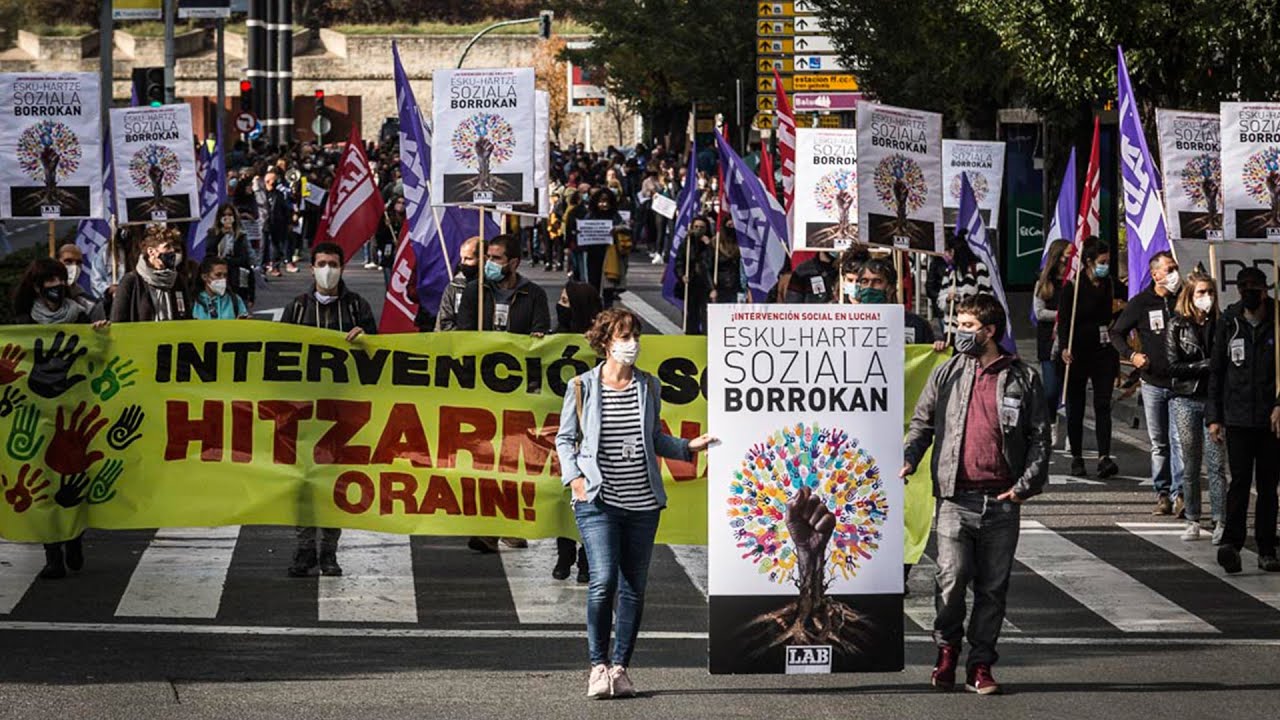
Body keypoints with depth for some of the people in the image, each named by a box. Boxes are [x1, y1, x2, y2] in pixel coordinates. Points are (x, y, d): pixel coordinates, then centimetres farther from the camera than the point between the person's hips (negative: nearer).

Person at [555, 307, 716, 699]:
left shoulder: (649, 386, 10)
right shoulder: (582, 387, 1)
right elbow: (565, 439, 8)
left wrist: (688, 447, 5)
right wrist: (574, 477, -6)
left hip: (643, 502, 4)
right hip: (598, 501, -4)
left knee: (634, 587, 5)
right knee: (604, 580, -16)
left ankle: (620, 667, 14)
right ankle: (598, 666, -3)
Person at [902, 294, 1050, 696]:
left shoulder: (1022, 379, 6)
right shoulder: (946, 374, 10)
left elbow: (1040, 437, 6)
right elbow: (922, 423, 15)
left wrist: (1027, 484, -5)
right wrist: (909, 459, -2)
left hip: (1002, 501, 0)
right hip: (955, 498, 0)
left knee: (992, 588, 4)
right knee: (952, 578, -12)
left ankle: (980, 667, 14)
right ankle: (947, 650, 11)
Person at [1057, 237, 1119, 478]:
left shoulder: (1108, 285, 9)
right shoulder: (1072, 286, -6)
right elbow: (1064, 319, -10)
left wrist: (1115, 349, 18)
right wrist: (1065, 347, -23)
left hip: (1103, 352, 3)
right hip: (1078, 352, -3)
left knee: (1103, 405, -7)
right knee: (1076, 406, 5)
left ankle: (1104, 457, -15)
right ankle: (1076, 458, 13)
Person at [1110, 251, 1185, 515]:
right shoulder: (1140, 303, 1)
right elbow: (1117, 333, 10)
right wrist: (1131, 355, -7)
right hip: (1153, 383, 1)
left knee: (1179, 440, -10)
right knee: (1159, 444, 7)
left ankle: (1178, 494, -12)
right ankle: (1163, 494, 14)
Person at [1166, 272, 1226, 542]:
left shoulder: (1220, 324, 5)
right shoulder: (1177, 325, 2)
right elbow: (1174, 366, -4)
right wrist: (1207, 365, -11)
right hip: (1186, 400, 0)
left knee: (1216, 463, -6)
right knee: (1190, 465, 5)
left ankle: (1220, 522, -5)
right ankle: (1193, 522, 12)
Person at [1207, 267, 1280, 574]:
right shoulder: (1229, 323, 4)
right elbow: (1216, 371, 10)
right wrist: (1214, 416, 6)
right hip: (1237, 418, 0)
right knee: (1240, 481, -10)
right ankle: (1232, 542, -15)